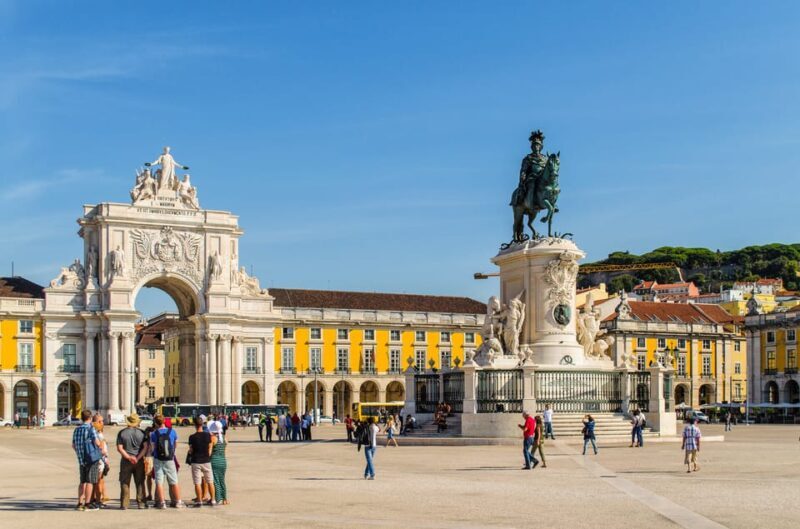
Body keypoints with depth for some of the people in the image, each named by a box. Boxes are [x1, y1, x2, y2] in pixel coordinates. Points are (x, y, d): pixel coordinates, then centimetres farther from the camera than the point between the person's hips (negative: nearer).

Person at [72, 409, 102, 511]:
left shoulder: (77, 430, 11)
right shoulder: (91, 428, -10)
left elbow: (73, 446, 15)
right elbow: (97, 442, -16)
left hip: (81, 459, 6)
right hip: (92, 458, -6)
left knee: (83, 482, 14)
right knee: (90, 481, -3)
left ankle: (80, 503, 14)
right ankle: (87, 504, -3)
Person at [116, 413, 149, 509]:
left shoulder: (122, 433, -2)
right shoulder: (141, 433, 0)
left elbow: (119, 448, -8)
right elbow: (145, 447, -7)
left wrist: (128, 457, -12)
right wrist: (138, 458, -11)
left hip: (126, 461, -1)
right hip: (139, 461, 1)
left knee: (125, 483, 6)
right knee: (140, 483, 9)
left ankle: (124, 504, 4)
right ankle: (141, 503, 9)